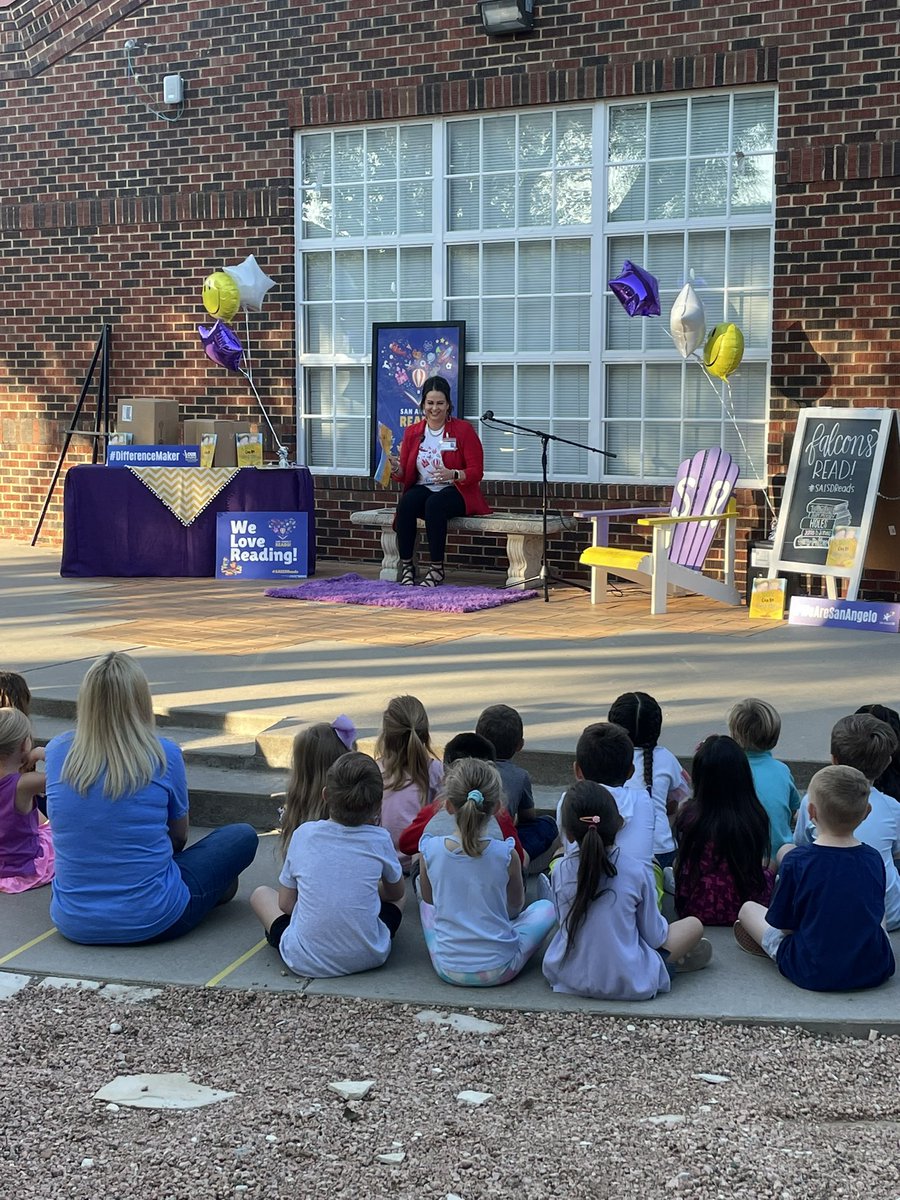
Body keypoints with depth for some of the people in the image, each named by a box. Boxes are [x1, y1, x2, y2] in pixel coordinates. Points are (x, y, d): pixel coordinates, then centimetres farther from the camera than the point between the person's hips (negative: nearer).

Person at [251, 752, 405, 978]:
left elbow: (286, 904, 4)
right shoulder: (379, 839, -7)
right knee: (398, 895, 28)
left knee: (261, 894, 24)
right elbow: (396, 892, 12)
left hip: (306, 962, 0)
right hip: (368, 957, 0)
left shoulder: (304, 834, -6)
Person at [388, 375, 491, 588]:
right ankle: (406, 565, -21)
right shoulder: (412, 432, 9)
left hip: (456, 492, -3)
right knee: (405, 504, -31)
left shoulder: (463, 429, -3)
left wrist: (453, 474, -27)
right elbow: (405, 475, 8)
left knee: (434, 504, -36)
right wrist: (395, 468, -17)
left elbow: (476, 472, -7)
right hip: (423, 489, 3)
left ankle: (437, 568, -25)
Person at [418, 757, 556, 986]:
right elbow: (516, 906, 3)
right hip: (498, 970, -2)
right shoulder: (506, 855, -16)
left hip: (447, 969, 2)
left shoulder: (430, 850, -13)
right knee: (546, 907, 20)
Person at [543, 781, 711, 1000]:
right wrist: (660, 923, 17)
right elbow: (654, 937, -5)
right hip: (628, 985, -3)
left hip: (569, 980, 3)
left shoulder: (560, 871, -10)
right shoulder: (637, 873, -16)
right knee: (694, 925, 12)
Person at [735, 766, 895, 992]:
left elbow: (784, 925, -6)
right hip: (874, 972, 3)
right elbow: (877, 914, 11)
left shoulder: (796, 861, -15)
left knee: (748, 908, 13)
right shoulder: (874, 859, -4)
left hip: (812, 975, -3)